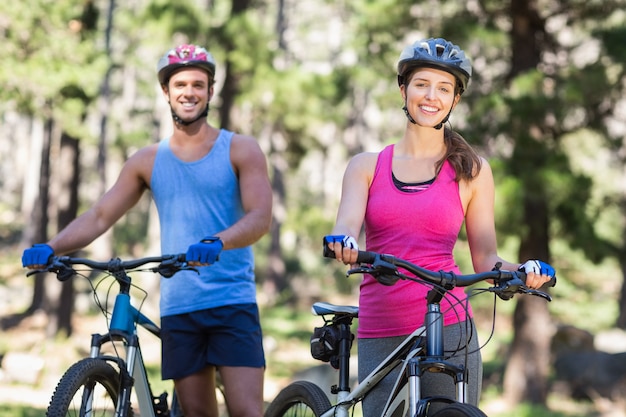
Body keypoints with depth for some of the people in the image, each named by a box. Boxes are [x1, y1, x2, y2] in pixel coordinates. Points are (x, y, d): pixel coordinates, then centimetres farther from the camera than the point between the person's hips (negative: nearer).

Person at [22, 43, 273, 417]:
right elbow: (99, 217, 8)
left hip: (233, 303, -3)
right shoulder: (149, 161, 12)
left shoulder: (241, 150, 2)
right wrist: (50, 248, -10)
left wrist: (216, 243, -31)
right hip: (177, 308, 3)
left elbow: (260, 217, -10)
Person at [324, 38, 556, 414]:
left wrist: (522, 270, -13)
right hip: (380, 334, 1)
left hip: (449, 329, -1)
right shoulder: (367, 166, 11)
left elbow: (486, 260, 8)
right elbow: (345, 227, -5)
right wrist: (342, 243, -29)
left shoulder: (471, 170, 9)